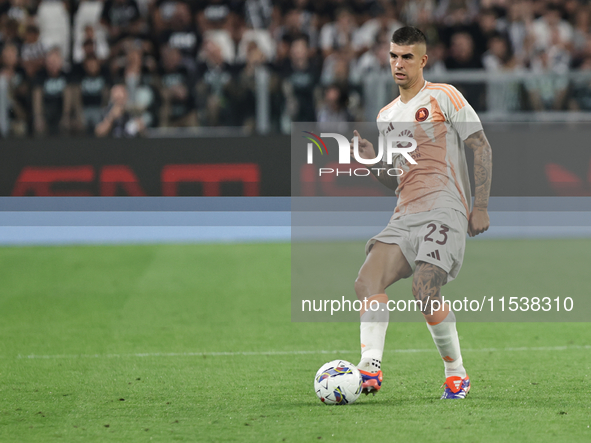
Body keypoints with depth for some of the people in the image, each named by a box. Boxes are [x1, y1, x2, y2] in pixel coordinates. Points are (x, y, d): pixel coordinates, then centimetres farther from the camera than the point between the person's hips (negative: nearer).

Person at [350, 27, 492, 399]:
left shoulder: (444, 97, 1)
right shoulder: (387, 116, 21)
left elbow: (482, 148, 0)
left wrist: (481, 207, -7)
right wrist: (373, 161, 4)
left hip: (445, 211, -6)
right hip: (406, 215, 7)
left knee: (425, 292, -21)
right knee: (368, 280, -15)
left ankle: (457, 375, -3)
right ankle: (370, 369, -20)